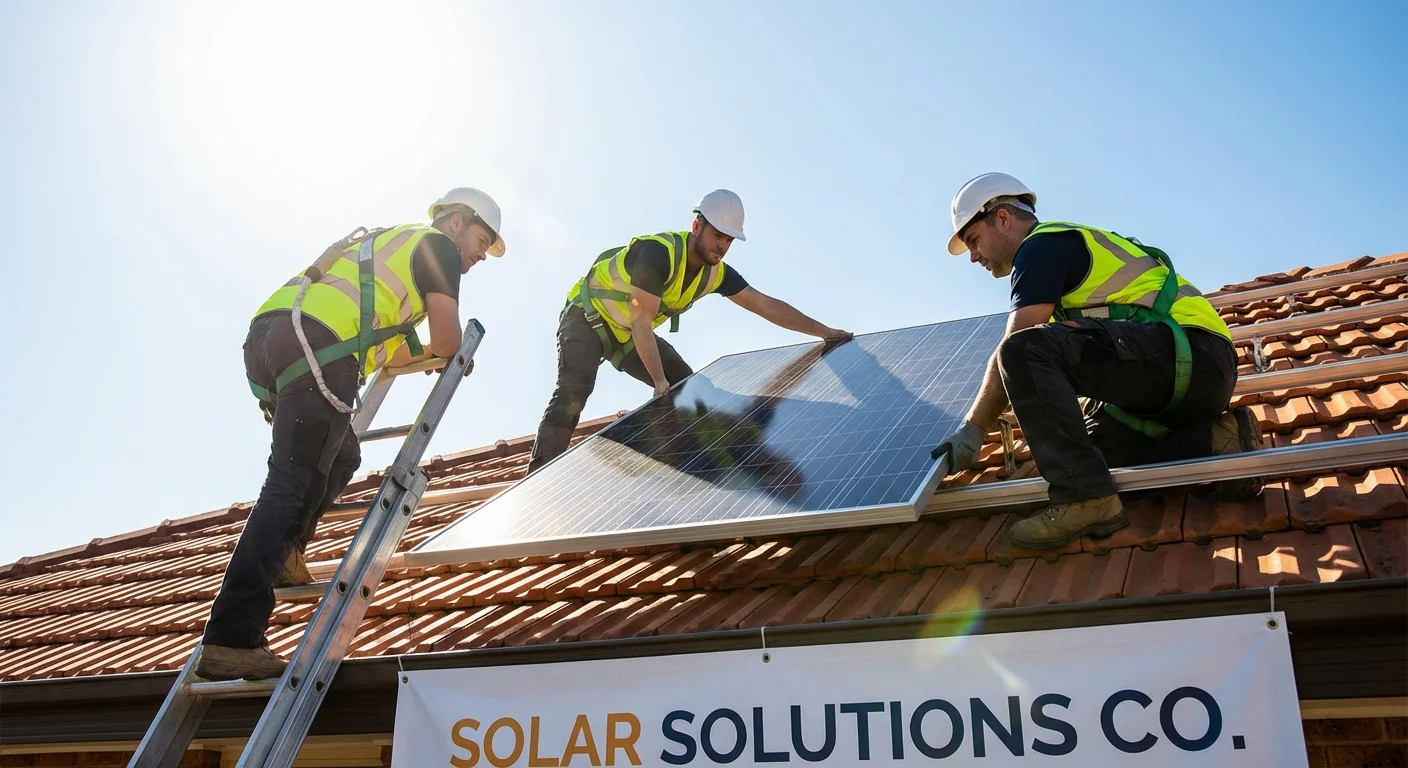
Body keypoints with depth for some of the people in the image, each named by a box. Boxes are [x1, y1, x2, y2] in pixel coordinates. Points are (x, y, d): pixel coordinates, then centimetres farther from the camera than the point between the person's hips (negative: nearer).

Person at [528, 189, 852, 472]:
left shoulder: (716, 273, -8)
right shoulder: (658, 252, -31)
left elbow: (767, 305, -3)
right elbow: (641, 322, -30)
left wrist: (823, 331, -6)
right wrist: (659, 381, -28)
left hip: (628, 334, 8)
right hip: (587, 318, -8)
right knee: (573, 391, -29)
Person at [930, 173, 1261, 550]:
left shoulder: (1042, 244, -2)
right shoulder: (1067, 244, 27)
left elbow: (1017, 349, -12)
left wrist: (972, 431, -10)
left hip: (1191, 352, -10)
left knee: (1027, 351, -24)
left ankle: (1086, 501, -25)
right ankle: (1214, 441, 6)